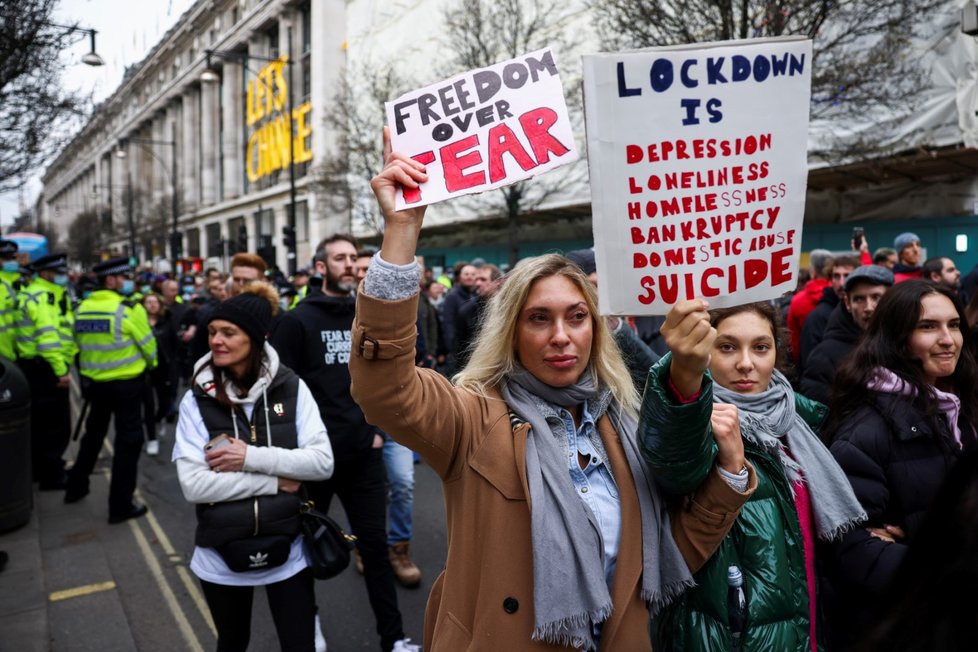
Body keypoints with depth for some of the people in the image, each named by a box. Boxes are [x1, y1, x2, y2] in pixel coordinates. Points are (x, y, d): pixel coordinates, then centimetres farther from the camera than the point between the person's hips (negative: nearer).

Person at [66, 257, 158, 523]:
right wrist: (150, 364, 12)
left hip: (93, 382, 7)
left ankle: (75, 487, 38)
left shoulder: (82, 309, 2)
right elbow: (148, 346, -9)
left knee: (93, 434, 25)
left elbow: (80, 344, 8)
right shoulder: (129, 309, -16)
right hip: (126, 383, -6)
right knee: (128, 441, 1)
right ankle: (121, 505, 4)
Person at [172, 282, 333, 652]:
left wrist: (253, 457, -22)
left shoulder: (291, 388, -9)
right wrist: (277, 482, -19)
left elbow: (322, 463, -12)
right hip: (222, 557, 1)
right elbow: (193, 485, -17)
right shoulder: (197, 400, -9)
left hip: (288, 551, -1)